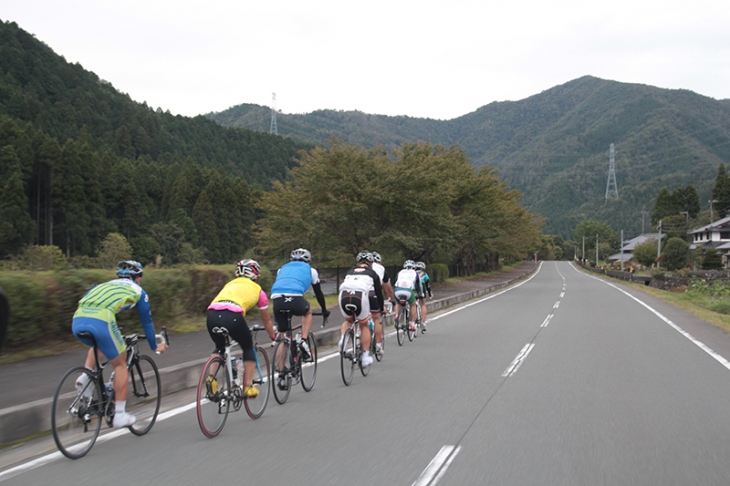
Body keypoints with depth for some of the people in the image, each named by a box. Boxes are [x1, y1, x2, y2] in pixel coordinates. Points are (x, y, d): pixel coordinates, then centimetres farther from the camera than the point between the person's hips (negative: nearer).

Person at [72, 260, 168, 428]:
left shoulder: (105, 285, 36)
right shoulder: (138, 291, 22)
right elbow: (147, 321, 29)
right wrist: (155, 346, 44)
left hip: (77, 321, 6)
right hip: (100, 322, -6)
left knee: (99, 344, 38)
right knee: (120, 364, 14)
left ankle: (85, 377, 14)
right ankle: (119, 415, 13)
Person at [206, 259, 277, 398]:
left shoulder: (230, 284, 35)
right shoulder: (258, 290, 25)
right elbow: (266, 320, 36)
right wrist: (273, 336, 53)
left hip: (212, 315, 4)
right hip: (232, 316, -4)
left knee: (219, 347, 31)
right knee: (248, 348, 23)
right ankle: (248, 386, 18)